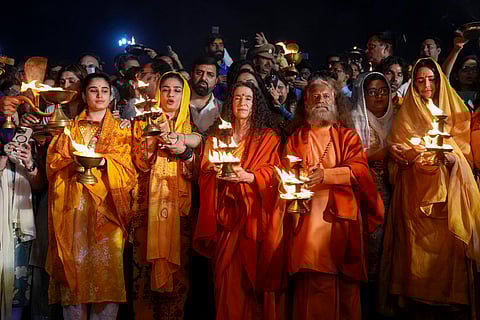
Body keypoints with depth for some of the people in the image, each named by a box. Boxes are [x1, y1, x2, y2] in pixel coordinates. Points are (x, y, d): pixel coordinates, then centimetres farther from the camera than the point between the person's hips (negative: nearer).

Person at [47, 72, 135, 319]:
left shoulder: (121, 130, 13)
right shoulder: (70, 128, 17)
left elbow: (128, 169, 3)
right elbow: (53, 163, 7)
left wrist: (103, 162, -15)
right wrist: (73, 163, -13)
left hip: (106, 206, -1)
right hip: (73, 206, 1)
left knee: (106, 262, -8)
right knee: (74, 262, -4)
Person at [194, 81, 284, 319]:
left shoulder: (268, 137, 8)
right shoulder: (215, 136, 16)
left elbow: (274, 173, -2)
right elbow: (204, 174, 12)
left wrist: (248, 176, -17)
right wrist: (216, 174, -7)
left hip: (255, 214, -2)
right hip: (226, 213, 2)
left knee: (255, 272, -4)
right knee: (229, 275, -1)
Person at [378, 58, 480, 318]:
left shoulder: (454, 110, 12)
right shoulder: (406, 114, 11)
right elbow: (397, 149, 4)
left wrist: (450, 156, -14)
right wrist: (414, 155, -16)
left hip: (447, 187, 1)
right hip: (415, 189, 0)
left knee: (447, 245, -6)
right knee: (417, 247, -5)